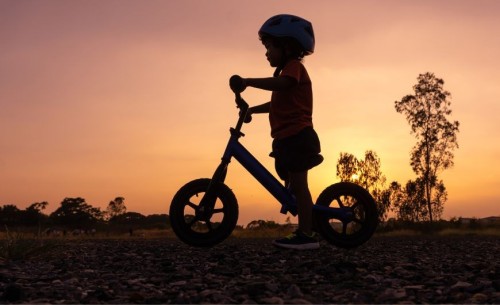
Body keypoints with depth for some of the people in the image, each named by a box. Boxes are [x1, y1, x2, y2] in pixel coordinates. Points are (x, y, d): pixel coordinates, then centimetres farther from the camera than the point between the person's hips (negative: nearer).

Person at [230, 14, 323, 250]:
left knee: (298, 185, -14)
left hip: (296, 136, -10)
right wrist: (252, 109, 26)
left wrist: (248, 81, -28)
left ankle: (306, 234, -15)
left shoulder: (293, 66, -4)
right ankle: (306, 231, 13)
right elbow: (276, 103, 36)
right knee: (292, 186, 10)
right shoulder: (288, 72, 29)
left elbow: (281, 83, -27)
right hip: (290, 138, 11)